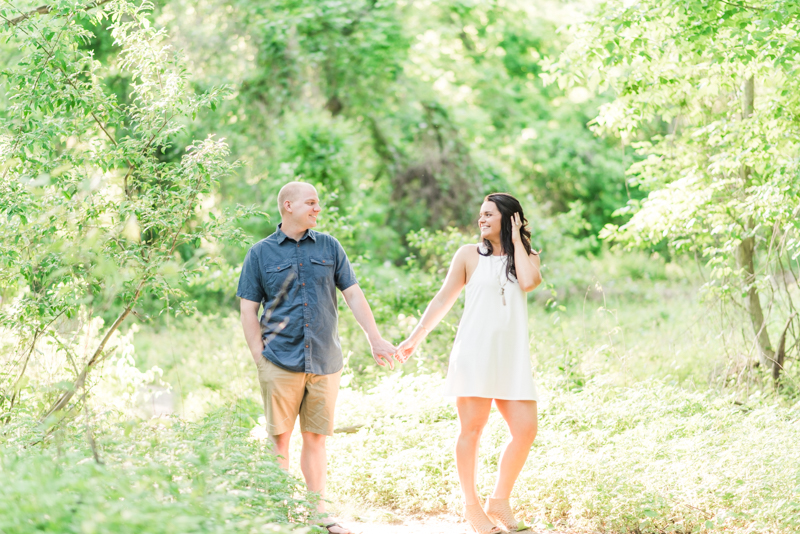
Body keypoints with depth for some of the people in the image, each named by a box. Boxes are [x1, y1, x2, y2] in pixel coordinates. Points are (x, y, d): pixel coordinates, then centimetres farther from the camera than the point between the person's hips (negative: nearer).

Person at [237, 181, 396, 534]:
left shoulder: (329, 247, 11)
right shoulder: (261, 253, 4)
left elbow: (353, 295, 10)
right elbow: (248, 310, 4)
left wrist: (375, 339, 3)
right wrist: (259, 357, -4)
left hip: (325, 362, 2)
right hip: (281, 362, -2)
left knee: (316, 438, 6)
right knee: (279, 438, 0)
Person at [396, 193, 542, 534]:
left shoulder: (527, 257, 14)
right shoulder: (469, 255, 10)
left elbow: (528, 282, -10)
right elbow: (443, 301, 11)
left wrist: (516, 241, 2)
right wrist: (414, 339, 9)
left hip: (511, 356, 2)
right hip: (474, 352, -2)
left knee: (526, 430, -5)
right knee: (471, 428, -3)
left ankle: (500, 501, 10)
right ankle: (471, 506, 9)